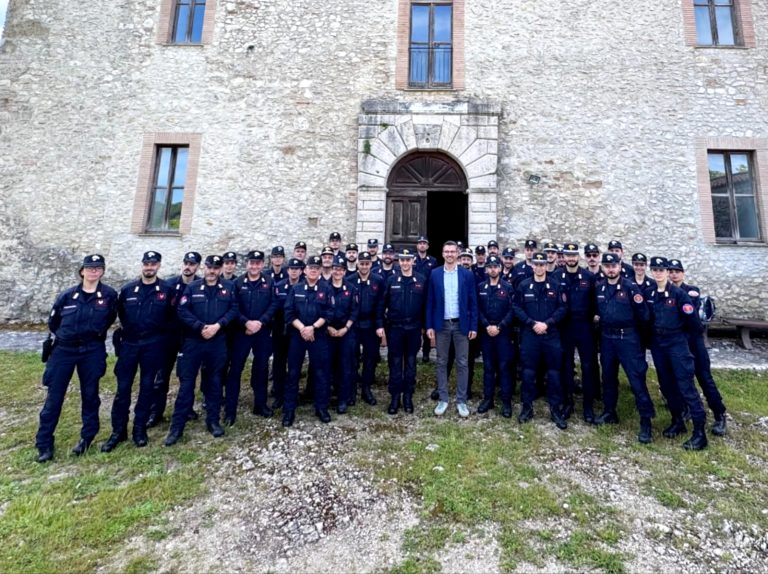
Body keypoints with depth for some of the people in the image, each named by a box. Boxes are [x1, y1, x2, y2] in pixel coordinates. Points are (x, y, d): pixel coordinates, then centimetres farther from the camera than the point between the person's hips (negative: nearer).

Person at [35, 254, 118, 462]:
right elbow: (52, 321, 12)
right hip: (64, 350, 1)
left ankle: (87, 437, 25)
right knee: (54, 396, 4)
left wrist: (96, 332, 9)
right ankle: (44, 443, 17)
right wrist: (65, 335, 13)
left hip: (92, 352, -1)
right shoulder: (67, 295, -2)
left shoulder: (109, 295, -6)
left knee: (90, 395, 9)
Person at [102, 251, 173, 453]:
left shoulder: (167, 290, -3)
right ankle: (118, 431, 17)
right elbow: (120, 312, 16)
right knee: (123, 387, 4)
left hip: (153, 346, -1)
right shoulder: (127, 289, 2)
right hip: (129, 344, 1)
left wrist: (158, 329, 2)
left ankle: (140, 429, 20)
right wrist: (127, 327, 11)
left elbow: (171, 315, 6)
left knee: (147, 387, 7)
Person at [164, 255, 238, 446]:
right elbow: (182, 311, -6)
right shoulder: (192, 287, 1)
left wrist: (217, 325, -16)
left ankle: (213, 421, 24)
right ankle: (177, 426, 14)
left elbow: (233, 310, -4)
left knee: (215, 382, 10)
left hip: (218, 342, 1)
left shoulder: (229, 287, 3)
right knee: (186, 383, 4)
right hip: (193, 341, 0)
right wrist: (201, 327, -16)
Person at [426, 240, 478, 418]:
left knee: (462, 363, 6)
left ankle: (461, 401, 19)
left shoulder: (467, 274, 0)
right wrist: (429, 326, -3)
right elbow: (430, 302, 2)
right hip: (441, 325, 1)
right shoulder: (435, 274, 2)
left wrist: (473, 326, -4)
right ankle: (443, 399, 21)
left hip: (461, 324, 0)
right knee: (442, 363, 9)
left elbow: (473, 302, 0)